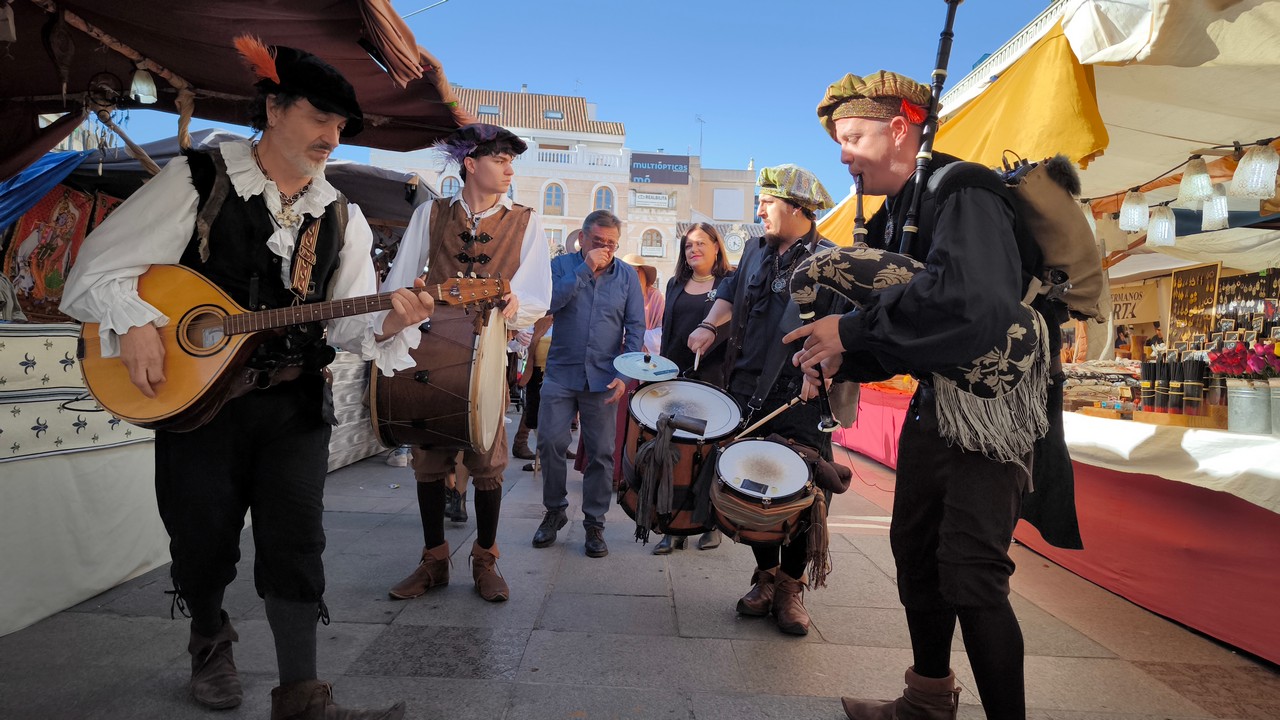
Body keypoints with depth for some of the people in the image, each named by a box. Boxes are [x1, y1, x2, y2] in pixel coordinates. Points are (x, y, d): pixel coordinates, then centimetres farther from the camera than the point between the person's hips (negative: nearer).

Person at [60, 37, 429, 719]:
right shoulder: (197, 181, -3)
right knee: (202, 541, 12)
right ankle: (210, 643, 42)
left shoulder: (342, 219, 5)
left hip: (295, 404, 2)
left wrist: (389, 323, -21)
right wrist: (132, 323, -20)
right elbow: (99, 266, -2)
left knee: (295, 543, -2)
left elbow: (346, 321, 0)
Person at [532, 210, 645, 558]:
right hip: (561, 372, 0)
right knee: (550, 443, -2)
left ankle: (594, 522, 17)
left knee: (601, 453, 3)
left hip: (603, 378, 0)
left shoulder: (627, 275, 5)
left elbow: (636, 327, 3)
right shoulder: (562, 265, 4)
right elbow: (549, 303, -14)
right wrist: (585, 269, -16)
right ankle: (555, 510, 20)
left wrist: (625, 375, -8)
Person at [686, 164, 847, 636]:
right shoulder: (756, 252, 14)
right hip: (745, 393, 5)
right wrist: (710, 325, 10)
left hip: (800, 402, -5)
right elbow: (730, 290, 28)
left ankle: (791, 587, 20)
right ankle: (765, 576, 27)